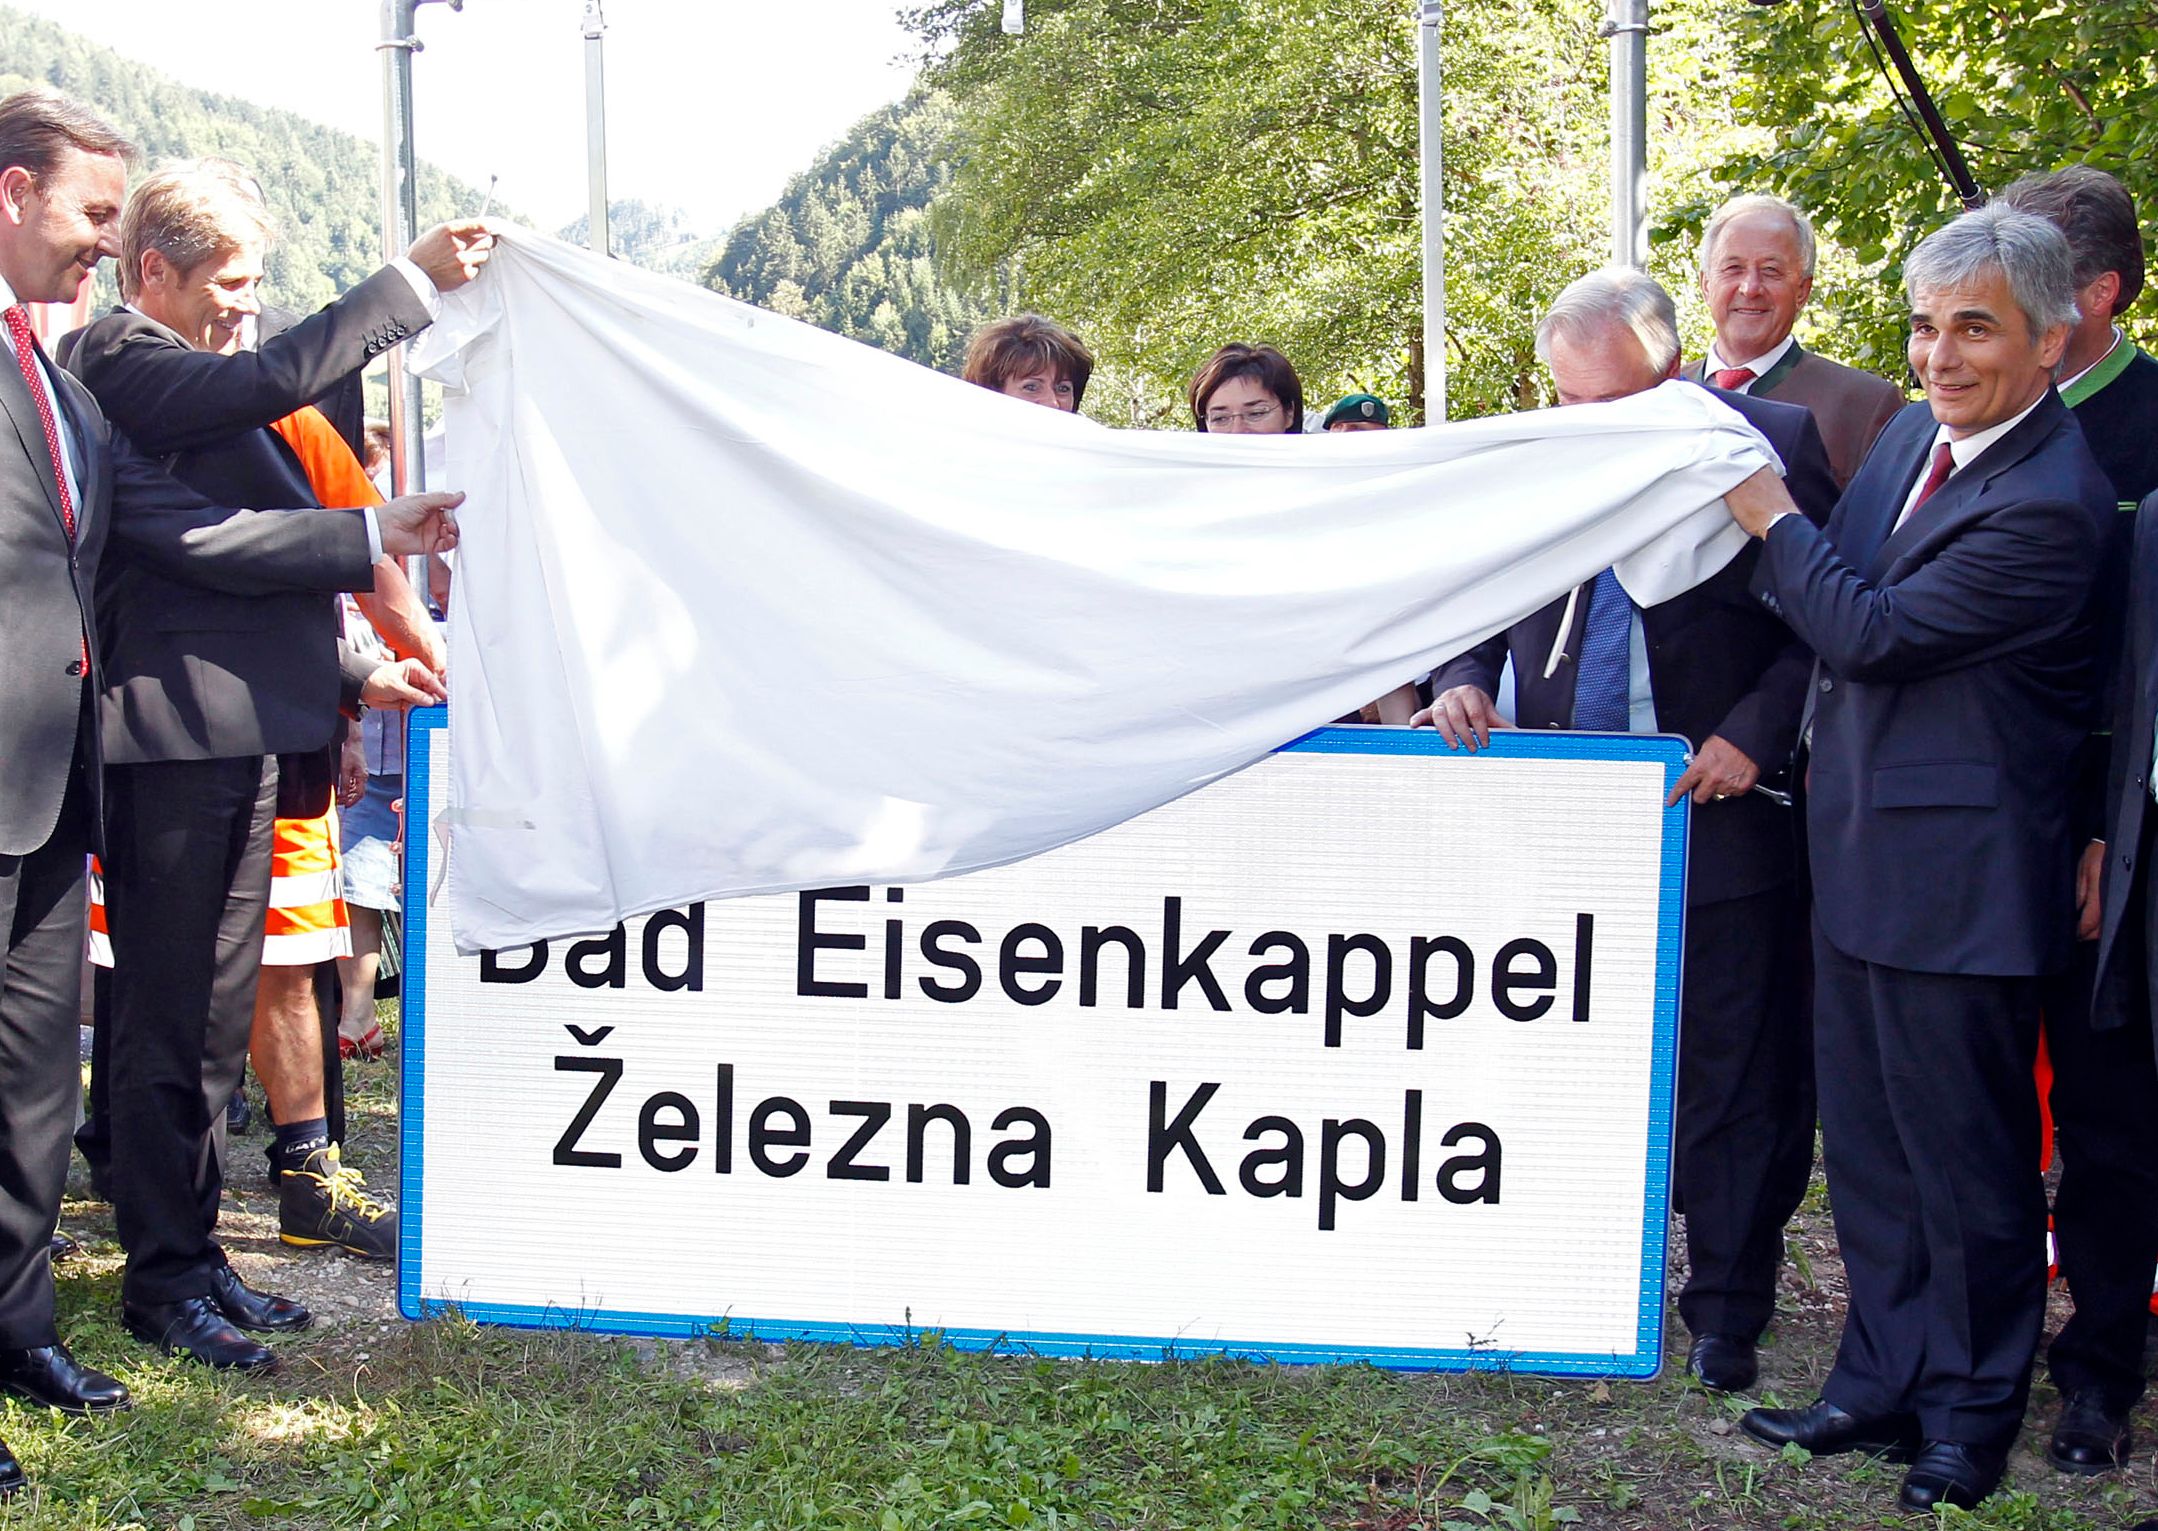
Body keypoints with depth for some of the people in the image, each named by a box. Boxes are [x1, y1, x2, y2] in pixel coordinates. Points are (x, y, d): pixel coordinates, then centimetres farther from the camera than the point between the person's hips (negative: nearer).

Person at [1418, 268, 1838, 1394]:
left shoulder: (1772, 443, -6)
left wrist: (1755, 733, -15)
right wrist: (1462, 680, -6)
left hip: (1718, 808, -3)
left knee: (1729, 1080, 6)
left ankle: (1726, 1314, 22)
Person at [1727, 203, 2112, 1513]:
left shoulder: (2050, 504, -21)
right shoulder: (1912, 435, 7)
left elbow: (1869, 632, -19)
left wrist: (1772, 515, -7)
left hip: (1957, 879, -8)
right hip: (1864, 857, 9)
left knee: (1968, 1156, 7)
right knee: (1869, 1145, 18)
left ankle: (1973, 1413, 25)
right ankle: (1886, 1381, 33)